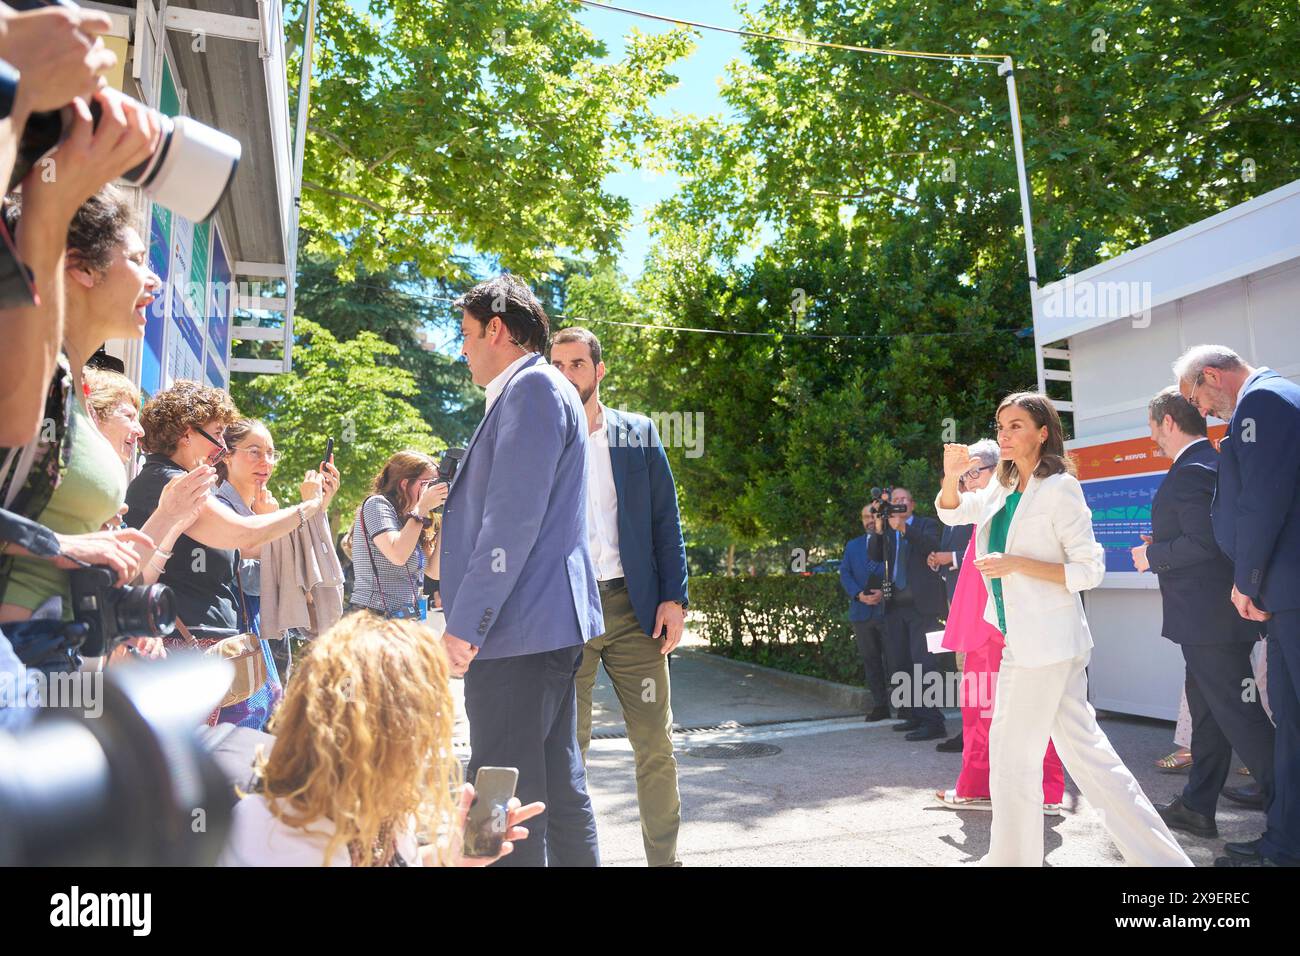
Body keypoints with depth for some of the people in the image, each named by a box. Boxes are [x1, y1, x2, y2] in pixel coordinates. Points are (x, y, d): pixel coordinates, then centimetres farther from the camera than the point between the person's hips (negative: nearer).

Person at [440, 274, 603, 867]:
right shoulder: (536, 390, 20)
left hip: (519, 628, -10)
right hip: (545, 626, 10)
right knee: (557, 789, 16)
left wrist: (464, 624, -18)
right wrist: (469, 616, 24)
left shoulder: (530, 388, -11)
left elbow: (511, 522, -20)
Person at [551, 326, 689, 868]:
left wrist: (674, 597, -3)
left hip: (633, 606, 1)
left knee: (656, 746, 5)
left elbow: (666, 521, 6)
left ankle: (665, 858, 20)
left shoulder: (639, 435, 7)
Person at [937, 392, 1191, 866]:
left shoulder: (1059, 488, -11)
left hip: (1047, 641, -8)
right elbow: (953, 512, 21)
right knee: (1084, 749, 10)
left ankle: (1013, 857, 16)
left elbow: (1089, 570, -12)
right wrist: (951, 475, 1)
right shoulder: (1004, 488, 11)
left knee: (1014, 757, 1)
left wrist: (1017, 564, -20)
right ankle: (1160, 854, 17)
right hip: (1019, 640, 8)